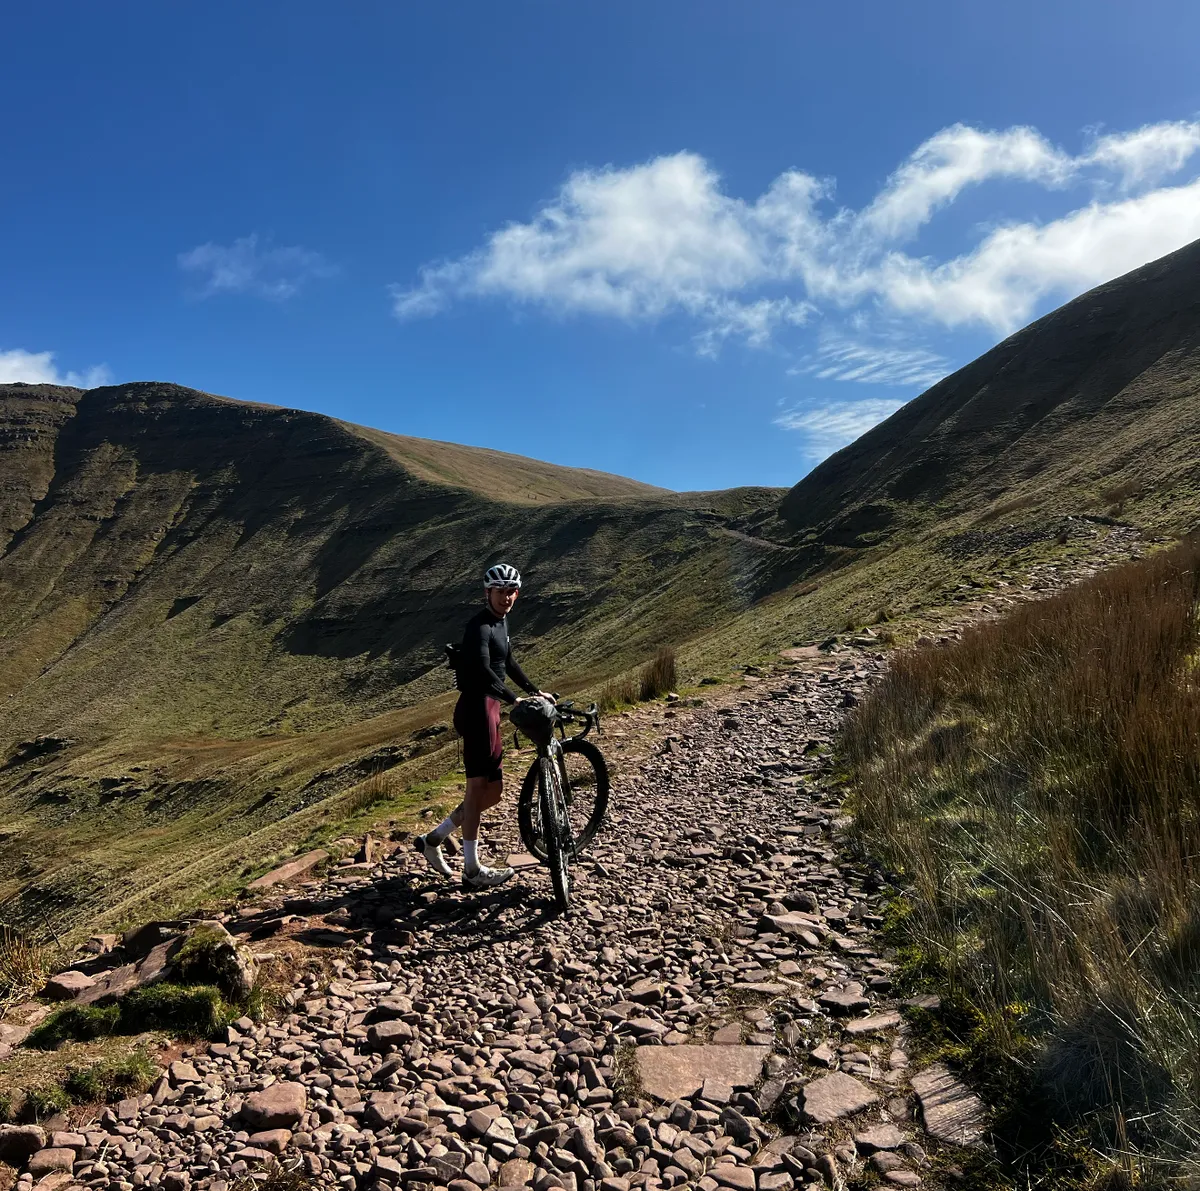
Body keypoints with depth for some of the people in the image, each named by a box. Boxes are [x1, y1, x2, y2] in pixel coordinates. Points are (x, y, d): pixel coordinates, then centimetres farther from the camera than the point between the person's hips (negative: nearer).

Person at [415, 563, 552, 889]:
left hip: (489, 708, 10)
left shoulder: (500, 622, 16)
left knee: (492, 790, 12)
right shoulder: (480, 625, -14)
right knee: (478, 787, -7)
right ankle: (473, 870, 0)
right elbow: (482, 668, -28)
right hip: (476, 707, -10)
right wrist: (513, 699, -36)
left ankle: (433, 839, 21)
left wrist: (534, 691, 26)